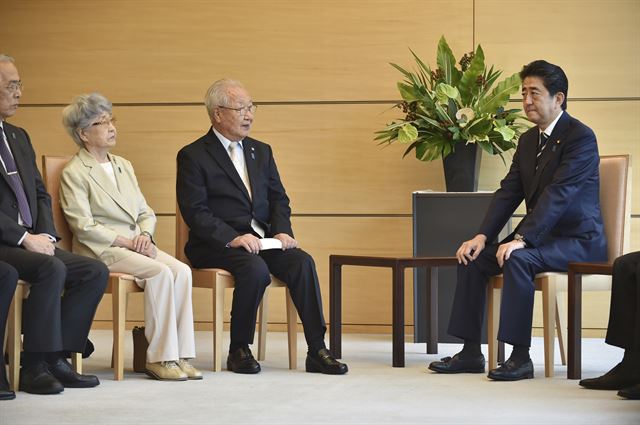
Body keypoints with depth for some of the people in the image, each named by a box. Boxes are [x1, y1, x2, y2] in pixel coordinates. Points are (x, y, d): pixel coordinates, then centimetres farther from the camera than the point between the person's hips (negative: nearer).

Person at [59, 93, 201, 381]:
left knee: (182, 270, -21)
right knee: (160, 272, -30)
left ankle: (181, 355, -22)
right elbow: (84, 227, -10)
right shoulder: (74, 173, -1)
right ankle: (160, 359, -24)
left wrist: (145, 235, -4)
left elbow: (145, 212, 19)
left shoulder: (123, 166, 22)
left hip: (136, 244, 7)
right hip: (101, 251, -7)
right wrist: (126, 242, -15)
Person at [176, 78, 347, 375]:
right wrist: (232, 237, -23)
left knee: (302, 261, -22)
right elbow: (195, 211, -11)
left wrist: (282, 231, -6)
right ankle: (239, 350, -16)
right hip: (215, 245, -5)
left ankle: (317, 351, -23)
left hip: (262, 240, 5)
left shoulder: (261, 152, 18)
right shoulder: (193, 156, -2)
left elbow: (278, 199, 15)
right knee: (256, 269, -34)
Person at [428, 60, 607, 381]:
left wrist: (521, 239, -32)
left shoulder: (580, 137, -14)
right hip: (541, 237, 9)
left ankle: (520, 357, -28)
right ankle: (470, 353, -2)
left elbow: (557, 195, -24)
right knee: (473, 258, -5)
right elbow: (508, 192, 8)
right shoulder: (528, 140, 13)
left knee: (517, 260, -33)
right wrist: (482, 236, -7)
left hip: (578, 240, -9)